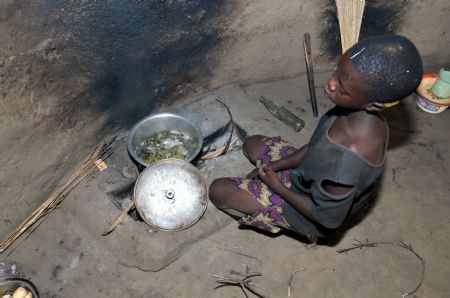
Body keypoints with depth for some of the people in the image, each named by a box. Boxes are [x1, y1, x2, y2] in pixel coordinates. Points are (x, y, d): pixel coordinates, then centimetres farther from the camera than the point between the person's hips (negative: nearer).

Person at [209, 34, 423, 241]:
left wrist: (276, 185, -15)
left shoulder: (347, 162, -46)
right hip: (314, 183, 7)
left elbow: (329, 218, -27)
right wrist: (272, 167, -5)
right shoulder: (365, 115, -22)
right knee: (252, 144, 20)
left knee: (218, 190, 0)